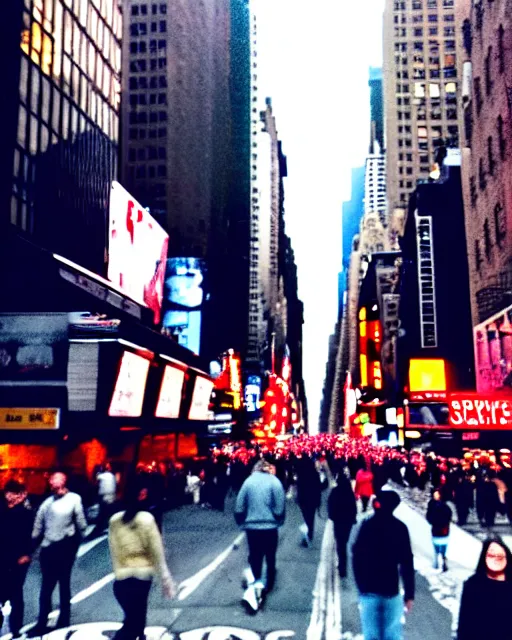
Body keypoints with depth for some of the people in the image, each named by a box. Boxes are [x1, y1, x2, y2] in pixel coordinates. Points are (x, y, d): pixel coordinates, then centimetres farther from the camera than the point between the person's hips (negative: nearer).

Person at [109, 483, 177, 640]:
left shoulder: (114, 520, 3)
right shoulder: (147, 519, -8)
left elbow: (113, 552, 6)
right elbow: (157, 553, -5)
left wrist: (118, 571, 16)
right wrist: (166, 579, 1)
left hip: (121, 580, 4)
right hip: (141, 577, -4)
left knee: (135, 621, 19)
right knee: (132, 625, 3)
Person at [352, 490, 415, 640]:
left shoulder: (367, 526, -3)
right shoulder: (400, 528, 0)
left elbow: (357, 558, -2)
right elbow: (407, 563, -2)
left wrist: (361, 585, 9)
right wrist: (409, 594, 1)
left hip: (369, 590, 0)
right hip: (391, 590, 1)